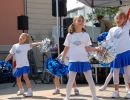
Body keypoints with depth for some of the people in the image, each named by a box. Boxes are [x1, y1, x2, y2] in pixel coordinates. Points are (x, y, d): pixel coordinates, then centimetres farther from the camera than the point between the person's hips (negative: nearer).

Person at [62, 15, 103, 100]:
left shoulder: (86, 35, 5)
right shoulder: (70, 35, 3)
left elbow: (88, 48, 3)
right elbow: (66, 48, 10)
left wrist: (96, 49, -14)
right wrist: (63, 59, 14)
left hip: (84, 60, 1)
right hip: (73, 60, -1)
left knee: (90, 79, 1)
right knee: (71, 80, 3)